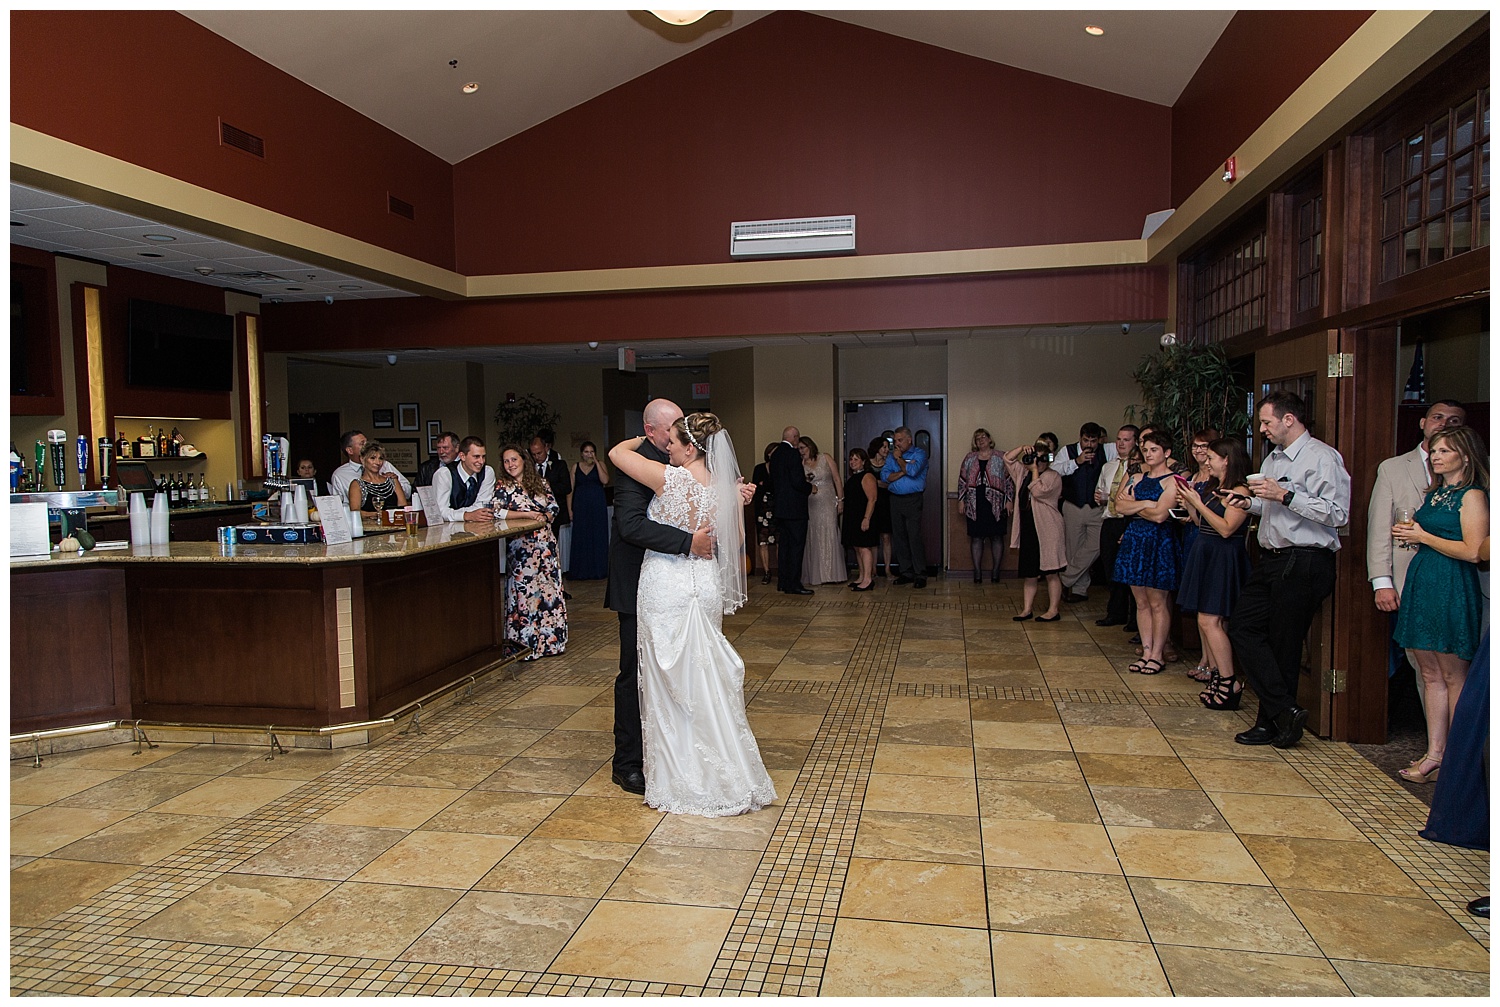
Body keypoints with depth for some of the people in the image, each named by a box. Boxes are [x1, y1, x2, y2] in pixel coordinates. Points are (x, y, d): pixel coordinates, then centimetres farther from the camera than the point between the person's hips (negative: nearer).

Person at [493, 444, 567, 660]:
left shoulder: (539, 483, 11)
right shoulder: (502, 486, -1)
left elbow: (554, 507, 14)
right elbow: (496, 512, -15)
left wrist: (545, 517, -8)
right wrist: (528, 515, -15)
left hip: (546, 544, 4)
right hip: (520, 547, -4)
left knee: (550, 591, 5)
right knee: (524, 592, -5)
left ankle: (550, 639, 15)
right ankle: (525, 643, 3)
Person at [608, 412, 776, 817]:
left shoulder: (670, 478, -17)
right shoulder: (727, 486, -3)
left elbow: (617, 452, -7)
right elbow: (736, 541, 7)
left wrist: (640, 440, 12)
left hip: (666, 586, -5)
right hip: (707, 584, 6)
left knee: (671, 682, 6)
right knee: (708, 679, 15)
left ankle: (681, 781, 15)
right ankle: (726, 775, 24)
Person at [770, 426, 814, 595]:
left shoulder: (775, 454, 11)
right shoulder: (793, 454, -15)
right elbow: (797, 482, -21)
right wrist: (810, 487, -2)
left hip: (779, 507, 9)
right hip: (794, 507, -9)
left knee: (783, 545, 14)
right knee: (796, 546, -3)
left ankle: (783, 582, 19)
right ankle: (793, 584, -2)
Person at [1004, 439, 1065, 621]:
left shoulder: (1053, 477, -7)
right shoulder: (1023, 473, 13)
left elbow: (1038, 491, -22)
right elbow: (1008, 458, 12)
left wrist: (1035, 470, -14)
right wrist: (1022, 449, -3)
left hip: (1046, 532, -7)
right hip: (1028, 531, 7)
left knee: (1051, 572, 0)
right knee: (1029, 573, 10)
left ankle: (1053, 610, 5)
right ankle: (1027, 609, 17)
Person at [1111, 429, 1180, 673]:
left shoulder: (1172, 481, -7)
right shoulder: (1136, 478, 14)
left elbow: (1160, 515, -18)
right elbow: (1119, 505, 1)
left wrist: (1132, 506, -3)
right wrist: (1145, 503, -12)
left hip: (1159, 542, -6)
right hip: (1134, 540, 6)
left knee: (1158, 603, -1)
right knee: (1141, 602, 8)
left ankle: (1157, 655, 6)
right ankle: (1146, 651, 14)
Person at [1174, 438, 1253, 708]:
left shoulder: (1240, 491, -12)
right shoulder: (1212, 488, 14)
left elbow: (1226, 528, -20)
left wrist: (1198, 503, -15)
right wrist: (1188, 502, 6)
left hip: (1224, 558, -9)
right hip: (1204, 553, 9)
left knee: (1209, 621, -13)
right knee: (1205, 621, 9)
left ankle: (1230, 684, -8)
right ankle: (1215, 677, 16)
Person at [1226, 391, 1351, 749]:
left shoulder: (1322, 457, -11)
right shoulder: (1273, 458, 18)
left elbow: (1337, 514, -20)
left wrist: (1284, 495, -20)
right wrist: (1251, 503, 12)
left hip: (1304, 563, -9)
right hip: (1272, 559, 9)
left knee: (1283, 646, -1)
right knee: (1243, 627, 1)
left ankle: (1272, 722, 12)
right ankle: (1284, 711, 5)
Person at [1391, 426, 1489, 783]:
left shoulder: (1472, 496, -9)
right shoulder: (1435, 493, 16)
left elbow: (1472, 551, -18)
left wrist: (1423, 536, -9)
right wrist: (1409, 534, 5)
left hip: (1453, 588, -8)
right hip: (1422, 582, 8)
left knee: (1453, 676, -1)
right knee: (1430, 675, 9)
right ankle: (1434, 754, 14)